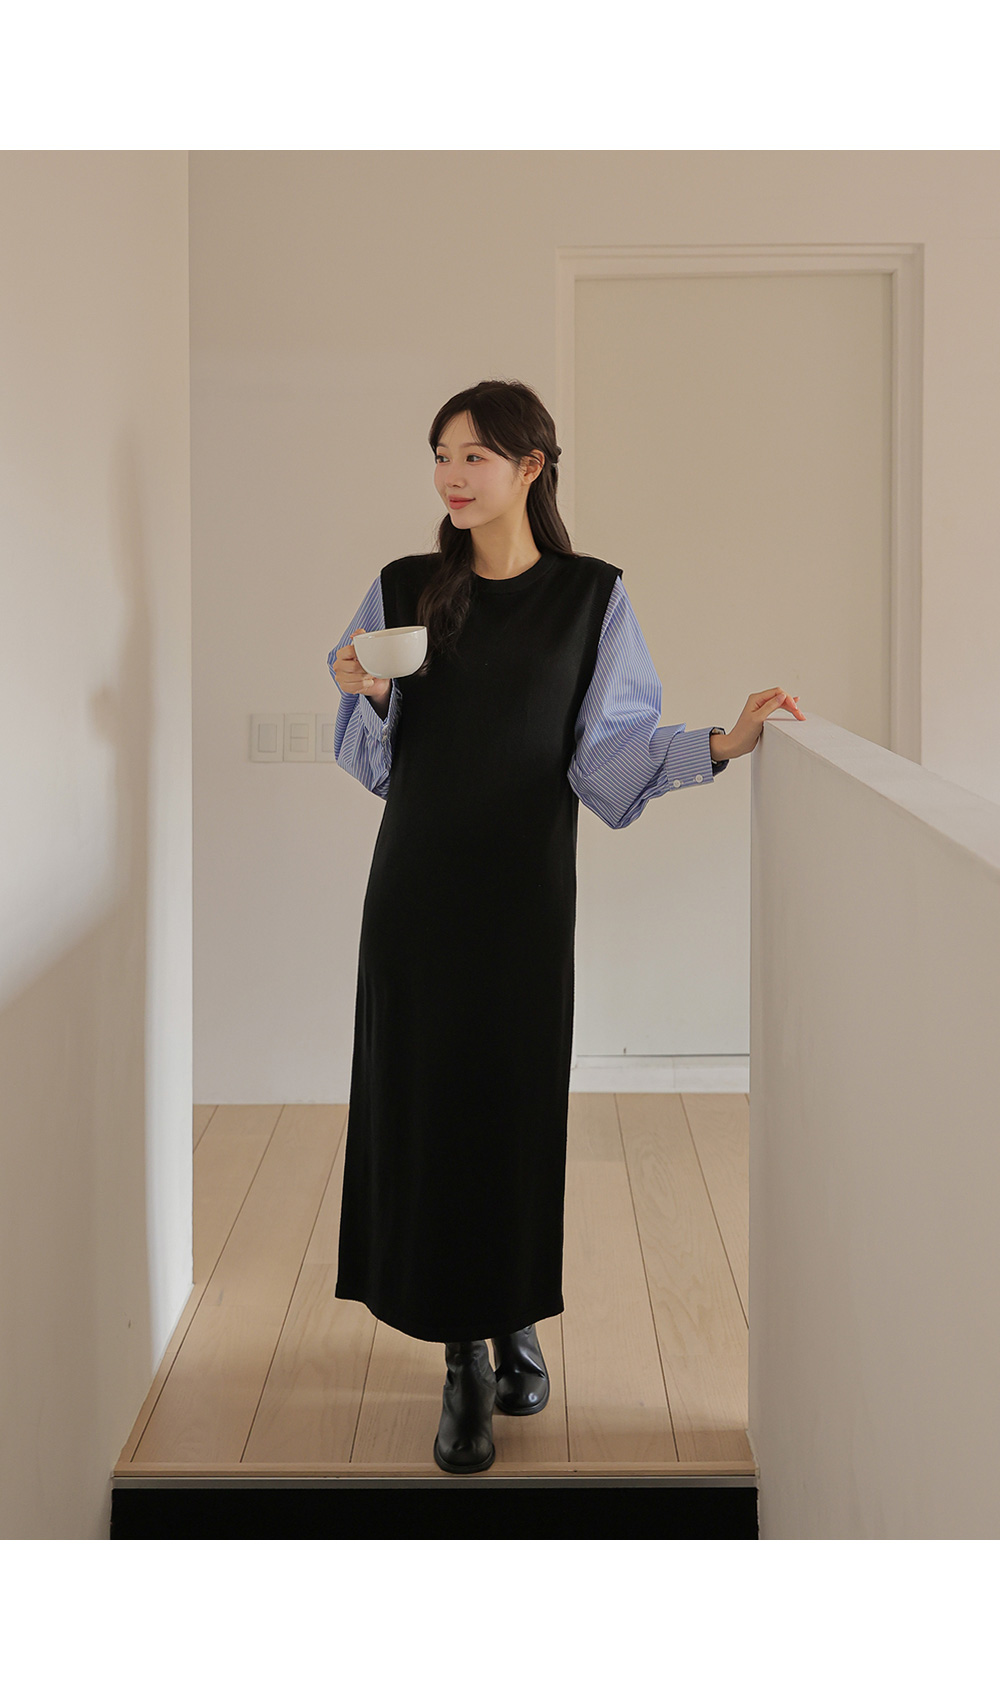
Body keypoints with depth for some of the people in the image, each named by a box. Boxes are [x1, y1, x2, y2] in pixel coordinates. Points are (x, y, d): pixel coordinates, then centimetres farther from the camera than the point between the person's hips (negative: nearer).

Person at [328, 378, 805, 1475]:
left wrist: (721, 743, -16)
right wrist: (367, 698, -12)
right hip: (418, 884, 2)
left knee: (517, 1098, 3)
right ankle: (465, 1363, 10)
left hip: (523, 889, -1)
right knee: (425, 1098, 0)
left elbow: (604, 756, -3)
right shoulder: (404, 591, 5)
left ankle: (518, 1321, 25)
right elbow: (375, 761, 9)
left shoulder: (591, 598, 1)